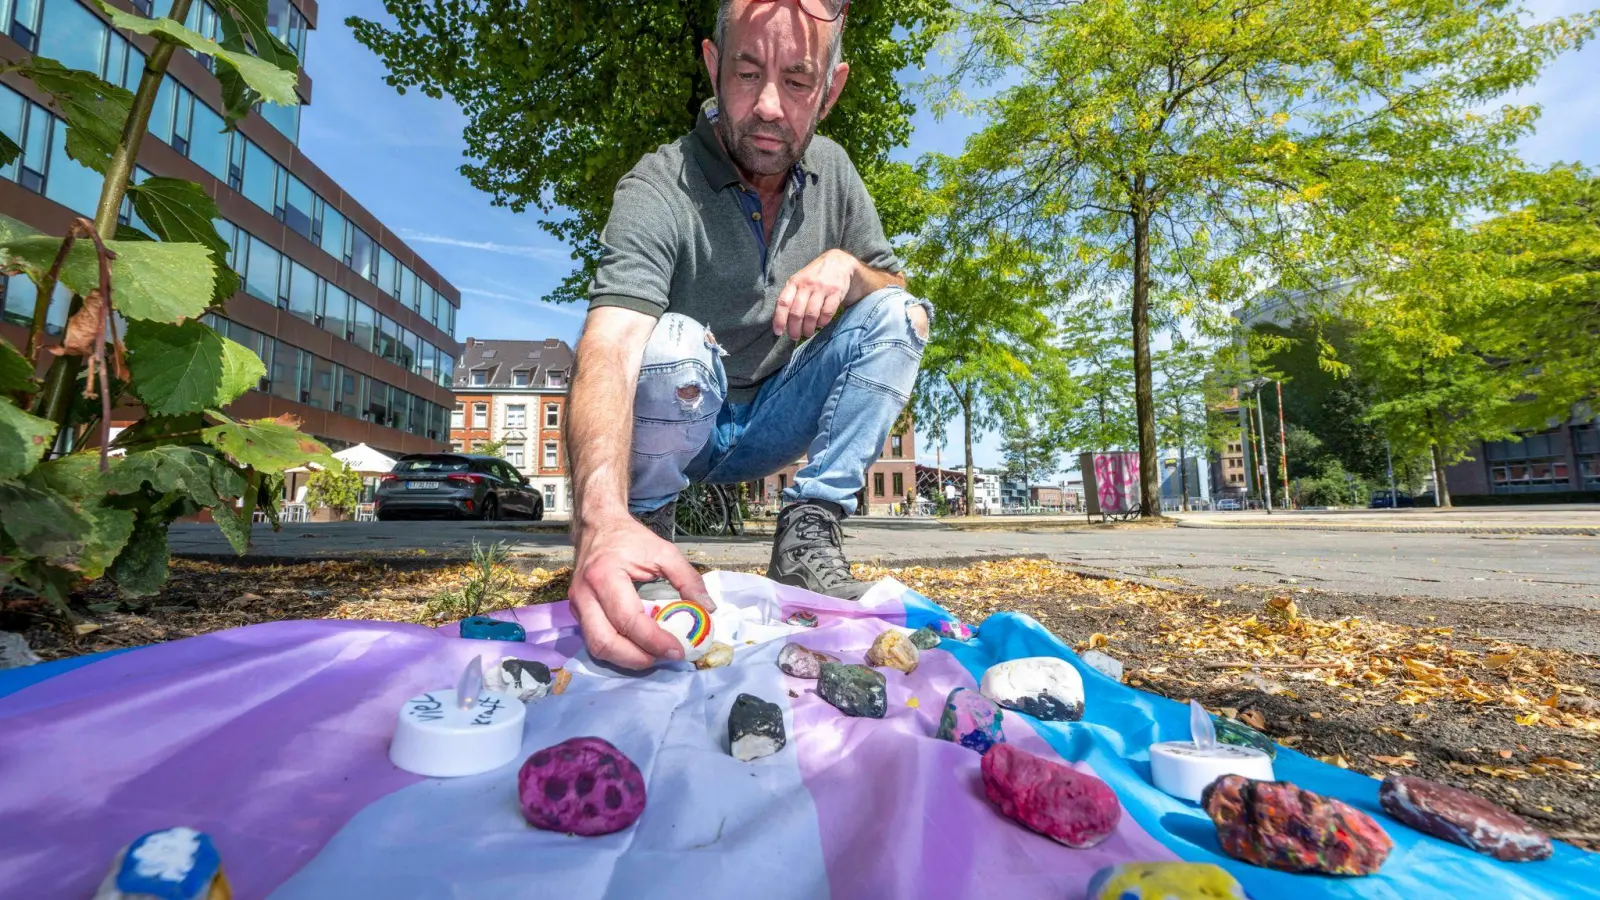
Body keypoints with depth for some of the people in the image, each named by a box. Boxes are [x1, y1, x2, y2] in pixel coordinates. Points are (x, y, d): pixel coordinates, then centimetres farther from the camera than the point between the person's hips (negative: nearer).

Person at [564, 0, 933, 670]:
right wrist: (601, 519, -57)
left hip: (769, 425, 5)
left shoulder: (831, 171, -3)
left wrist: (846, 267, -20)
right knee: (674, 342, -36)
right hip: (676, 429, -5)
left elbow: (894, 288, 6)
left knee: (900, 316, -12)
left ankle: (807, 536, -14)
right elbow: (608, 355, -38)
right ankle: (645, 528, -9)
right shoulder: (658, 189, -22)